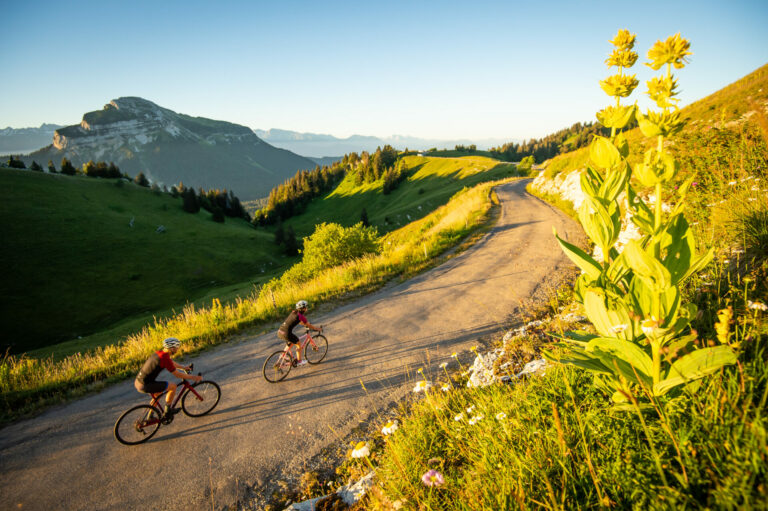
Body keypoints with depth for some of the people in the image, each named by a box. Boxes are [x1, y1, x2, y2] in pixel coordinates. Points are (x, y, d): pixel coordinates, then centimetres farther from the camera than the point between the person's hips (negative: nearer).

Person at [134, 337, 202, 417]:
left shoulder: (159, 353, 8)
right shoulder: (165, 358, -19)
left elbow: (172, 363, 28)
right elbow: (177, 374, -11)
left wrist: (183, 367, 37)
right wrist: (192, 377, 0)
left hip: (137, 382, 10)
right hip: (144, 386, -10)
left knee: (158, 393, 31)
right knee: (173, 386, -4)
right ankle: (167, 411, 10)